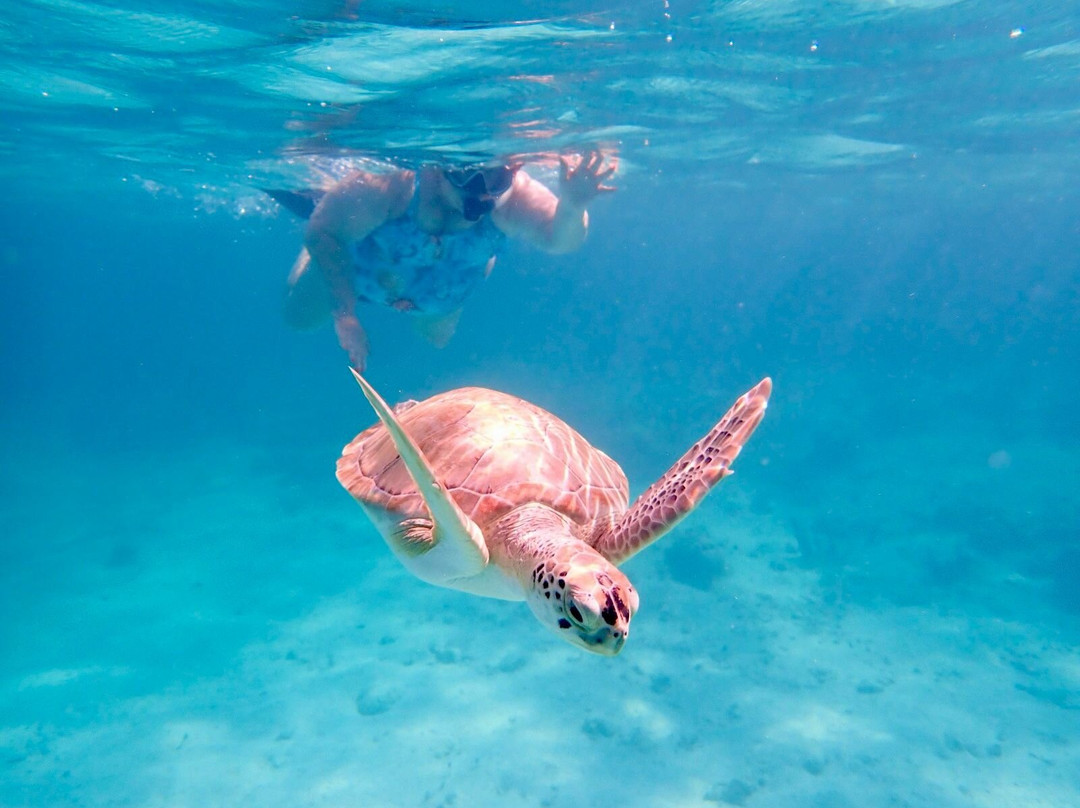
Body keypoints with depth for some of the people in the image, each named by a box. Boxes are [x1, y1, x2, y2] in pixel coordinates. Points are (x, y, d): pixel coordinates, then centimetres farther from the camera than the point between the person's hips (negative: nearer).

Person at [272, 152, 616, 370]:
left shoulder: (512, 198, -43)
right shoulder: (386, 185, -44)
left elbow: (558, 240, -58)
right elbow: (321, 234, -32)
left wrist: (571, 206, -80)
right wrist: (345, 314, -40)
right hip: (361, 264, -2)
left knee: (439, 337, 31)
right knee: (300, 316, 21)